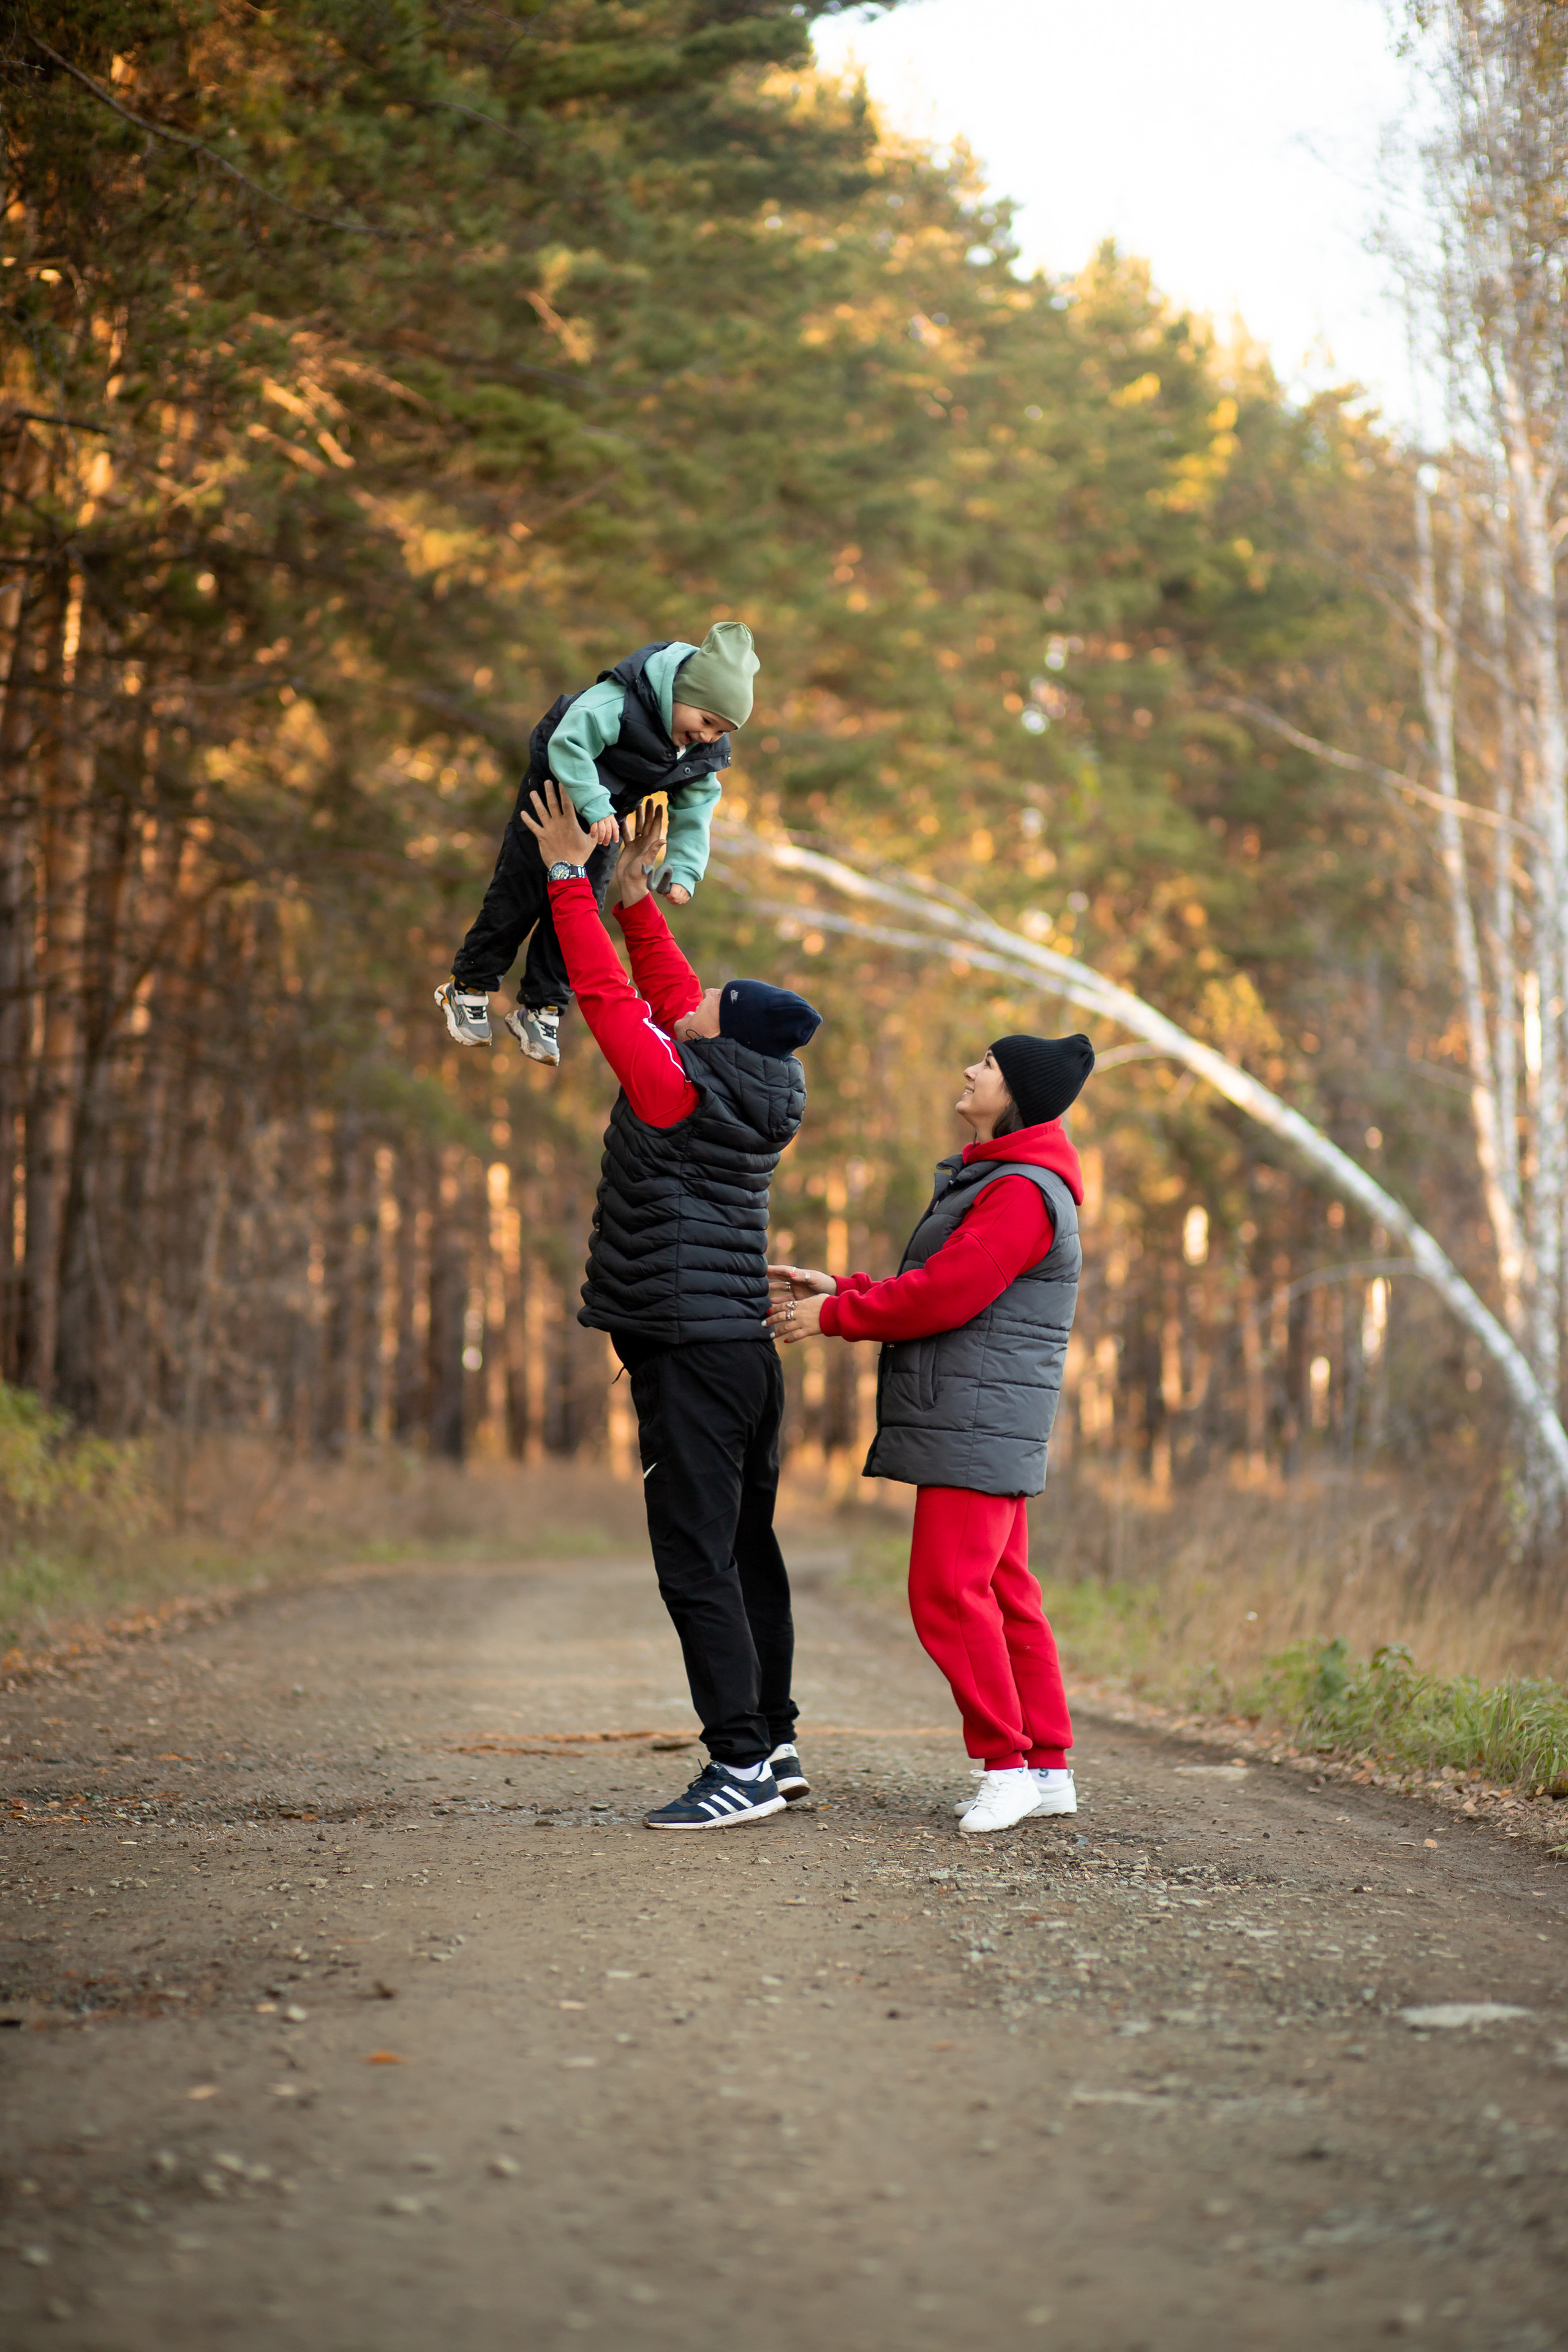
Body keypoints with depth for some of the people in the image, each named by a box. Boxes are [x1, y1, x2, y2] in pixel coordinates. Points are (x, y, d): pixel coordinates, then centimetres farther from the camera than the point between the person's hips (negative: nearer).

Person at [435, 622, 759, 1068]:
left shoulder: (706, 753, -14)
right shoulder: (620, 701, -36)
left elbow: (694, 812, -7)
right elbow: (568, 743, -38)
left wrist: (683, 872, -20)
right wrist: (595, 807, -44)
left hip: (607, 814, 6)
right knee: (519, 894, 0)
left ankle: (541, 1009, 16)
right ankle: (469, 989, 16)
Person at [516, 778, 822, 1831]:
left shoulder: (684, 1095, -15)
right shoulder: (754, 1095, 8)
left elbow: (609, 996, -8)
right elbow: (666, 996, 22)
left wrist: (571, 878, 0)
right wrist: (635, 900, 23)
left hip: (690, 1351, -9)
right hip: (743, 1349, 9)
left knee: (698, 1564, -9)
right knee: (747, 1554, 14)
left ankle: (741, 1764, -11)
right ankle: (775, 1745, 21)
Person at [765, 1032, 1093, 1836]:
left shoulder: (1025, 1193, -14)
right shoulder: (990, 1180, 21)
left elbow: (943, 1295, -20)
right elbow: (941, 1289, 20)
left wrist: (831, 1316, -11)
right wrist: (839, 1287, 10)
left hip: (980, 1427, -11)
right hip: (966, 1424, 11)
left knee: (949, 1594, -11)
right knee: (1003, 1595, 10)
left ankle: (1006, 1764, -6)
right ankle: (1048, 1767, 13)